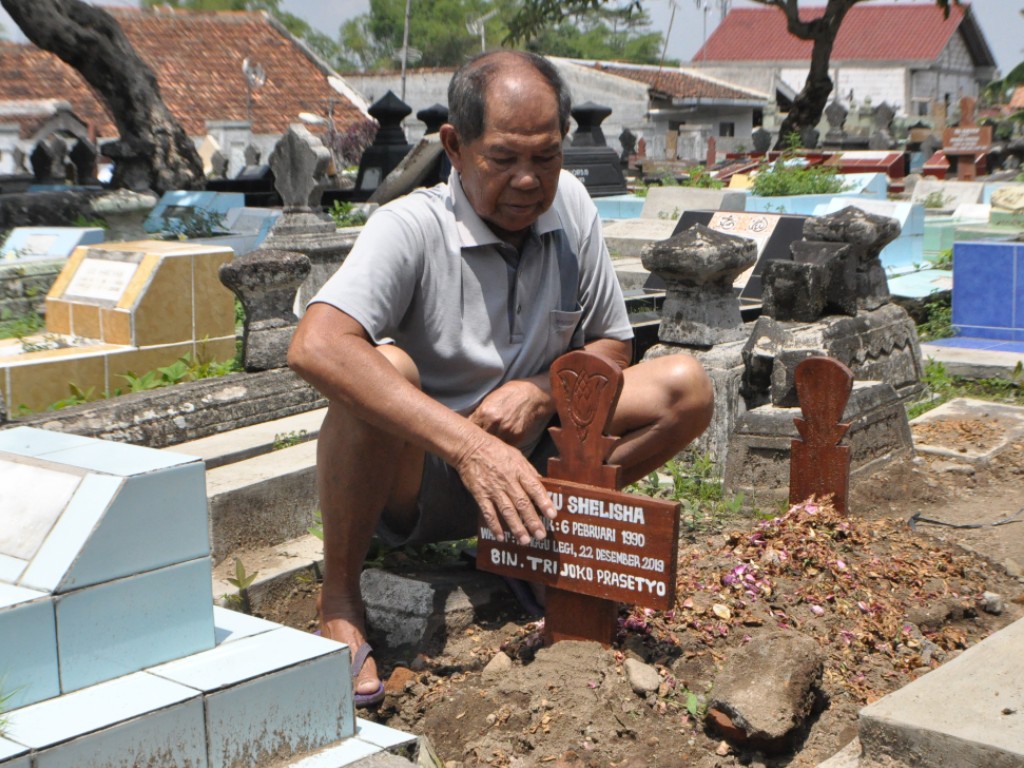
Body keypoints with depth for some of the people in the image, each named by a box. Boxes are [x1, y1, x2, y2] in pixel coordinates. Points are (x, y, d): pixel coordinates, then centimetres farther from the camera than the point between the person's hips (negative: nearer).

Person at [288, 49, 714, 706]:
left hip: (519, 465, 5)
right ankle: (340, 600, -18)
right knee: (384, 369, -37)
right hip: (407, 481, -4)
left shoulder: (569, 207, -3)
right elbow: (316, 348, -38)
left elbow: (612, 345, 7)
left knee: (687, 387, -9)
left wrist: (541, 391, -17)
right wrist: (469, 445, -46)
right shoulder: (410, 229, -20)